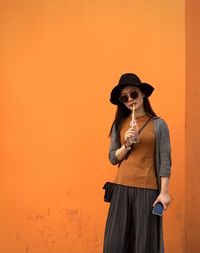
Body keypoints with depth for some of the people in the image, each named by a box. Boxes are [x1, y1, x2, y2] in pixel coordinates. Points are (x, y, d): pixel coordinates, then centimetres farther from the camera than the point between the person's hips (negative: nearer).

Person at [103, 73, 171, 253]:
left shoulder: (158, 124, 0)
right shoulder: (119, 125, 9)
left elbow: (165, 160, -3)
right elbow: (113, 158, 8)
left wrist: (164, 192, -9)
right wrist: (127, 145, -10)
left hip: (147, 190, -3)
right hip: (121, 189, 3)